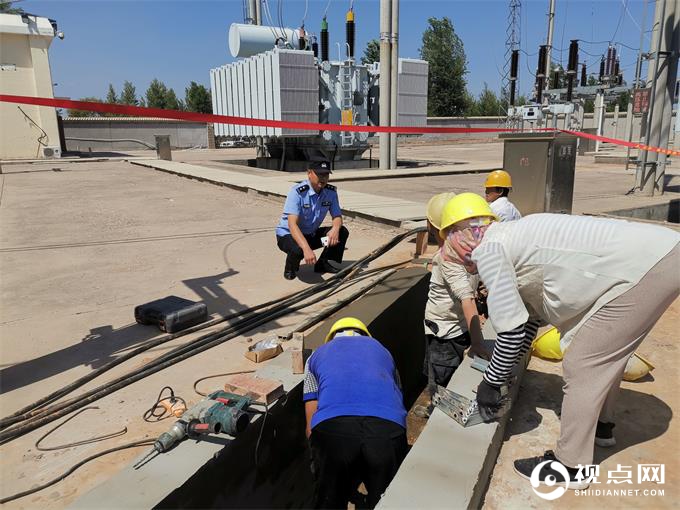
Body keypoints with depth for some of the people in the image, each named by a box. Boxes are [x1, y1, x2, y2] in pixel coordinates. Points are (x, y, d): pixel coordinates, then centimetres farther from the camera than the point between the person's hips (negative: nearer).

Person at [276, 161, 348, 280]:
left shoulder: (331, 192, -8)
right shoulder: (297, 192, -26)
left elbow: (337, 216, -4)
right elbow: (292, 224, -35)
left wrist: (335, 229, -31)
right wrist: (306, 248, -48)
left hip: (311, 234, 6)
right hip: (288, 235, -6)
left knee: (342, 232, -14)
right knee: (298, 249, -39)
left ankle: (323, 264, 6)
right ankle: (290, 269, -2)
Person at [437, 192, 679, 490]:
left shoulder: (487, 250, -10)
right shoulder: (512, 239, 18)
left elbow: (511, 331, -11)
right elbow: (530, 314, 25)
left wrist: (490, 383, 3)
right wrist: (504, 371, 29)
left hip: (646, 268, -10)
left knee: (581, 365, -2)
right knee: (606, 352, 25)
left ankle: (570, 466, 12)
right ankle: (601, 425, 45)